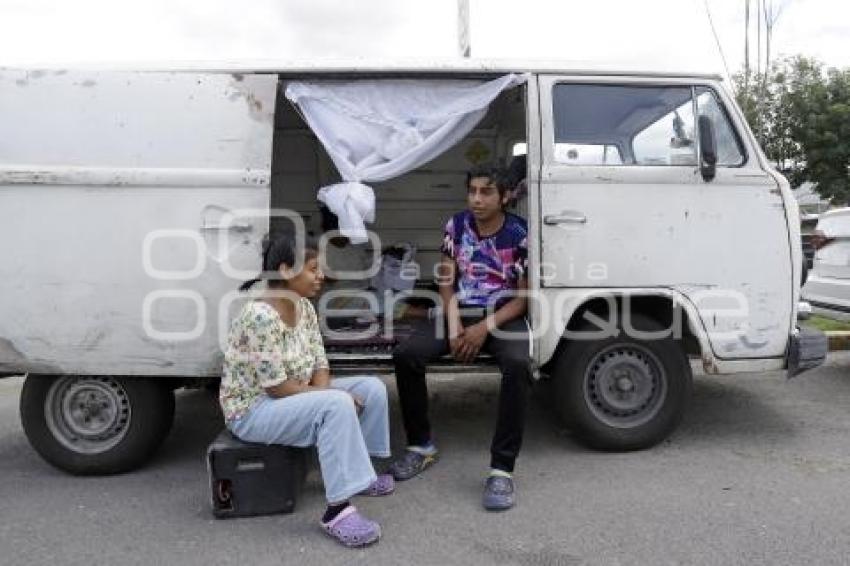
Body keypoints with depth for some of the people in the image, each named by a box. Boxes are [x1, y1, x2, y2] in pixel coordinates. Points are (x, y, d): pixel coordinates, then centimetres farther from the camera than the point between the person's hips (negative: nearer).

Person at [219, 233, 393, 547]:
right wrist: (330, 399, -19)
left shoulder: (304, 307, 1)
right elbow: (276, 387, -27)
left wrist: (323, 394, -17)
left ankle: (358, 471, 15)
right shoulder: (260, 317, -27)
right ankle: (337, 510, -28)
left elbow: (319, 363, 3)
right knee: (338, 405, -32)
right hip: (253, 409, -9)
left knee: (372, 388, 1)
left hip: (297, 397, 9)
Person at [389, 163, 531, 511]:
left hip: (503, 316, -3)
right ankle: (421, 445, 0)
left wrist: (484, 328, -19)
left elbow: (523, 296, -6)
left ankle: (502, 469, -27)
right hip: (459, 312, 3)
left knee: (518, 365, -36)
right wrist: (453, 327, -11)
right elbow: (446, 282, 5)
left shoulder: (520, 234, -7)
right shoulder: (457, 225, 3)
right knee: (405, 355, -20)